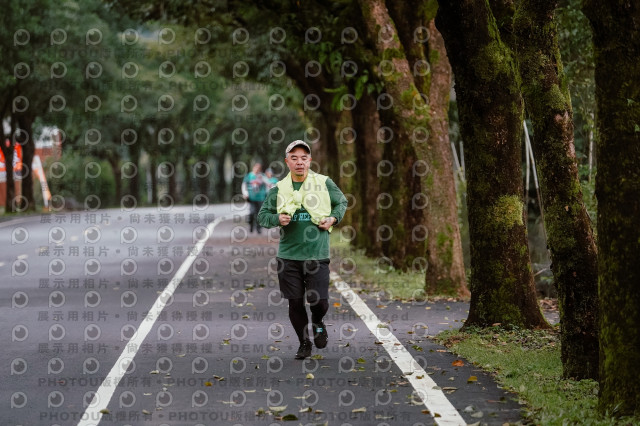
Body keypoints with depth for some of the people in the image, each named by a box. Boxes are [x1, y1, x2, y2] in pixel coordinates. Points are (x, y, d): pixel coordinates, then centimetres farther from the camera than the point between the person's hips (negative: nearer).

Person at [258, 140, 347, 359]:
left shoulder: (324, 183, 1)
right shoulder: (279, 189, 3)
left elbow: (342, 202, 17)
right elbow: (262, 215, 10)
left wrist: (333, 218, -1)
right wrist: (277, 218, -10)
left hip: (317, 255, -1)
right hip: (288, 256, 1)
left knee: (319, 301, -7)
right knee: (295, 302, 5)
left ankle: (318, 323, 29)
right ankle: (304, 343, 24)